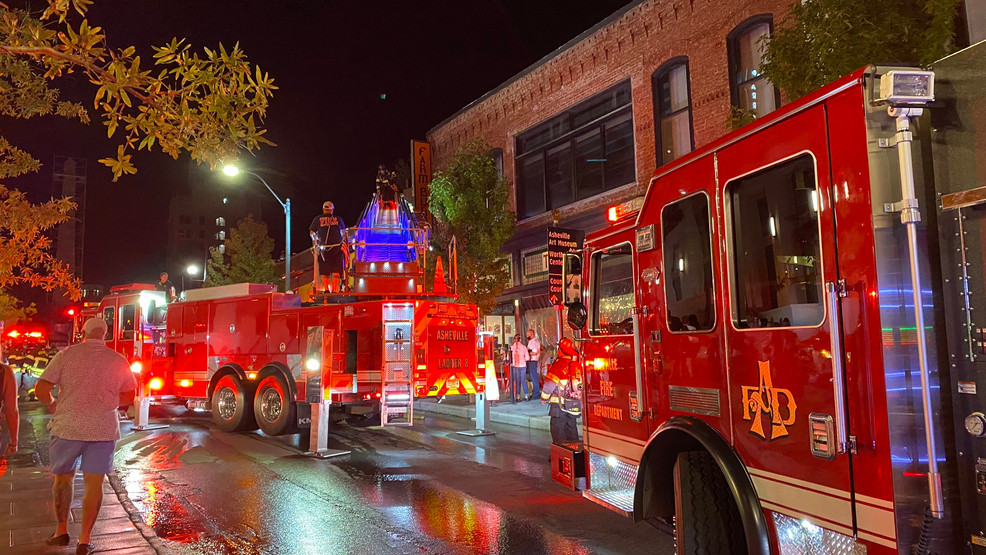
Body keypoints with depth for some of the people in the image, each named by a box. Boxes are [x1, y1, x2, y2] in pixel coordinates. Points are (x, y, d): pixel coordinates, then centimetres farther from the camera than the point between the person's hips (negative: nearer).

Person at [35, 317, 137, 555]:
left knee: (63, 476, 20)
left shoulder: (67, 354, -3)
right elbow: (128, 397, 10)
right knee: (94, 482, 7)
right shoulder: (118, 361, 2)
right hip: (103, 430, 1)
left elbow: (40, 390, -6)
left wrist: (52, 405, 13)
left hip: (68, 426, 0)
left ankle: (62, 530, 27)